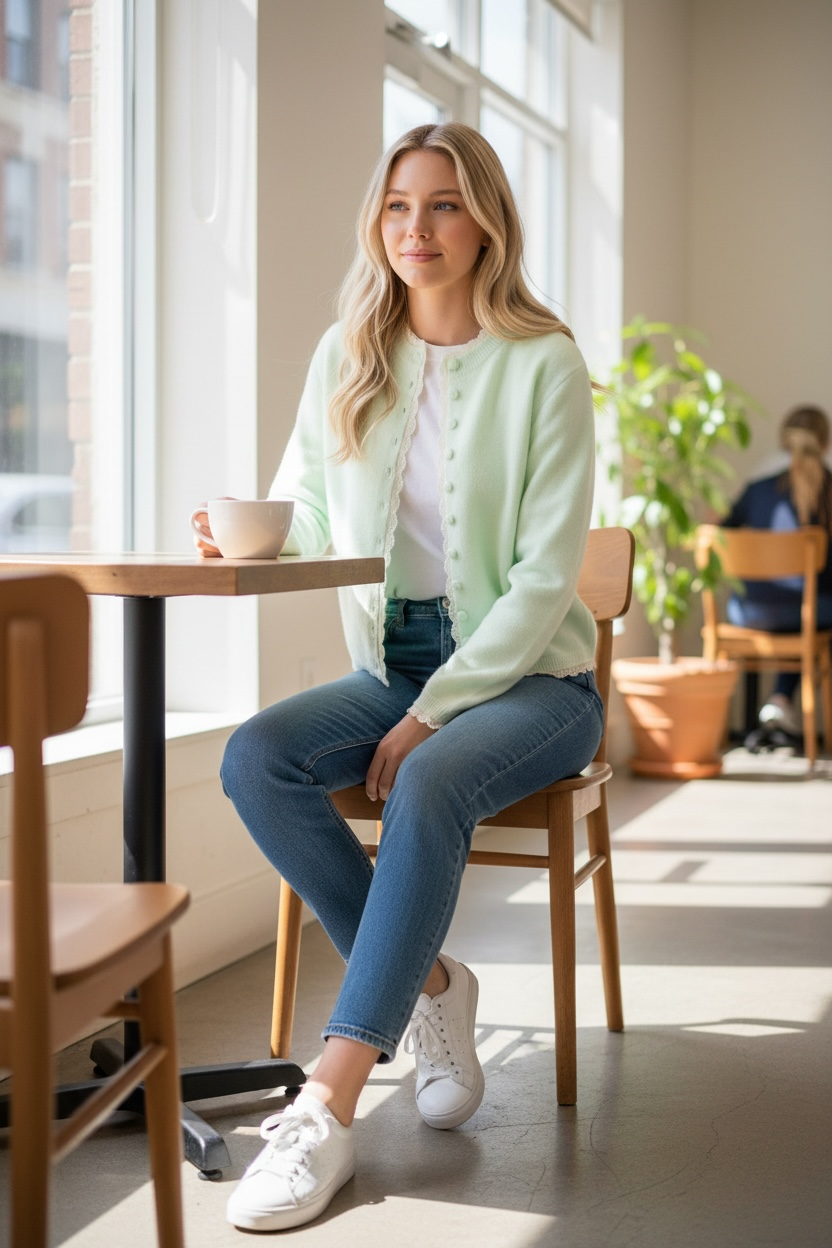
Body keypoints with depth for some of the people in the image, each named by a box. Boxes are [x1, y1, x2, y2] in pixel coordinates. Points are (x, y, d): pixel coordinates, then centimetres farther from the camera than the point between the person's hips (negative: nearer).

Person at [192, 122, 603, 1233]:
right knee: (254, 760, -24)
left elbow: (543, 580, -12)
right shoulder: (345, 359, 6)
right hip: (393, 667, 5)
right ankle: (429, 987, -7)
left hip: (527, 675, -4)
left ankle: (328, 1110, -32)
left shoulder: (543, 366, -8)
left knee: (429, 787, -35)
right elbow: (305, 514, 10)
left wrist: (433, 714, -19)